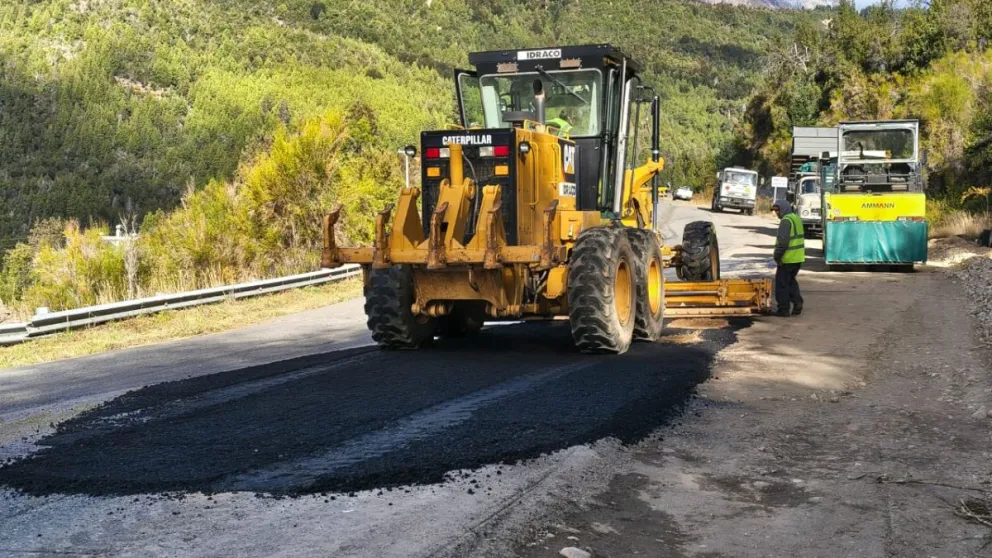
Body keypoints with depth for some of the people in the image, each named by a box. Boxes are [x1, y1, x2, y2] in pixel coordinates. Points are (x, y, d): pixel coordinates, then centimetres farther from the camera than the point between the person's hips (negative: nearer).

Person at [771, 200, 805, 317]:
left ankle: (783, 309, 4)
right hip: (798, 258, 9)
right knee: (791, 281, 21)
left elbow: (782, 241, -23)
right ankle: (797, 302, 10)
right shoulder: (797, 218, 14)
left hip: (788, 259, -9)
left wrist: (777, 256, -15)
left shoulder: (786, 221, -16)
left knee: (782, 284, 1)